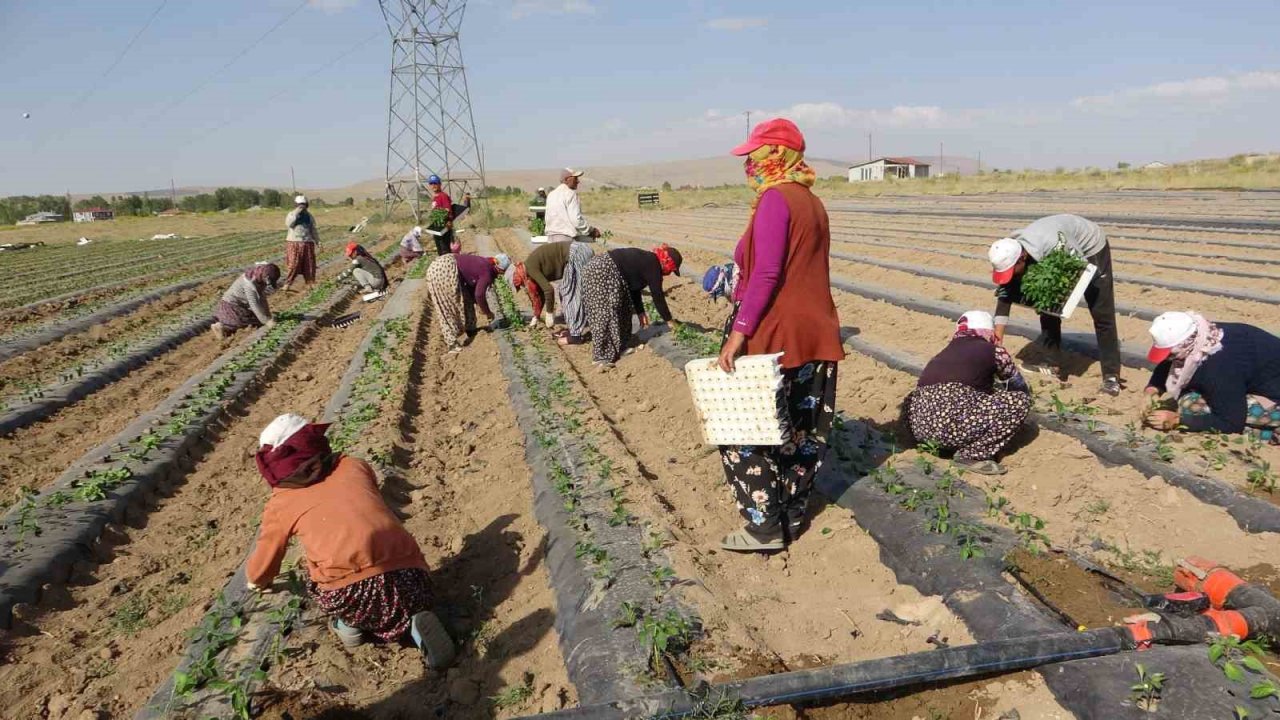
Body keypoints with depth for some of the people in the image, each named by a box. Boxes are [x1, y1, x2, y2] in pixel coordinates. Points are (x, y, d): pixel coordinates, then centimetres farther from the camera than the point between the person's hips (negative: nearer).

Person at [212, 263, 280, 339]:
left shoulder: (261, 280, -3)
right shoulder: (250, 282, -29)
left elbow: (262, 300, 0)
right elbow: (254, 304, -30)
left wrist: (269, 318, -4)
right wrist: (266, 321, -30)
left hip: (243, 305, 9)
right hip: (231, 306, -9)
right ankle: (221, 326, -9)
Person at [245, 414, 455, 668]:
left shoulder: (280, 503, 17)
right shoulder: (354, 466, 22)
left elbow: (260, 570, 31)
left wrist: (257, 582, 56)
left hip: (349, 592, -2)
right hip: (408, 572, 2)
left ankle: (350, 623, 14)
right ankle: (414, 622, 6)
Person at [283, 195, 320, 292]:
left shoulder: (309, 216, 10)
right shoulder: (292, 214, 2)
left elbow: (313, 230, 16)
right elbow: (288, 223, -18)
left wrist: (318, 241, 9)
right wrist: (296, 213, -20)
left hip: (307, 244, 3)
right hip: (294, 244, -3)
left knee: (309, 266, 3)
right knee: (294, 266, -9)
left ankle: (309, 285, 13)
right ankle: (287, 285, -3)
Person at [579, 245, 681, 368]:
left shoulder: (647, 260, 19)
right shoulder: (653, 266, -9)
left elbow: (634, 287, 25)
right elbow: (658, 297, -6)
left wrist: (640, 312, 26)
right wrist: (670, 321, 3)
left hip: (601, 269, 11)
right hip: (602, 273, -11)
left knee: (621, 309, 15)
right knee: (603, 314, -7)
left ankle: (618, 347, 22)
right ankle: (601, 355, -3)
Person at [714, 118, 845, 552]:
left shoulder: (775, 199, -13)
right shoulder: (813, 202, 14)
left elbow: (766, 273, -21)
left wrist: (739, 330, -22)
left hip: (773, 335, -9)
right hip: (814, 333, 9)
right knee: (802, 430, 14)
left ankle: (765, 527, 6)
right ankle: (792, 517, 25)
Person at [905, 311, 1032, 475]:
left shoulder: (949, 350, 28)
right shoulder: (993, 350, 13)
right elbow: (1020, 387, 26)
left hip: (917, 422, 7)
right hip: (951, 423, -7)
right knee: (1021, 400, 8)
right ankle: (971, 455, 1)